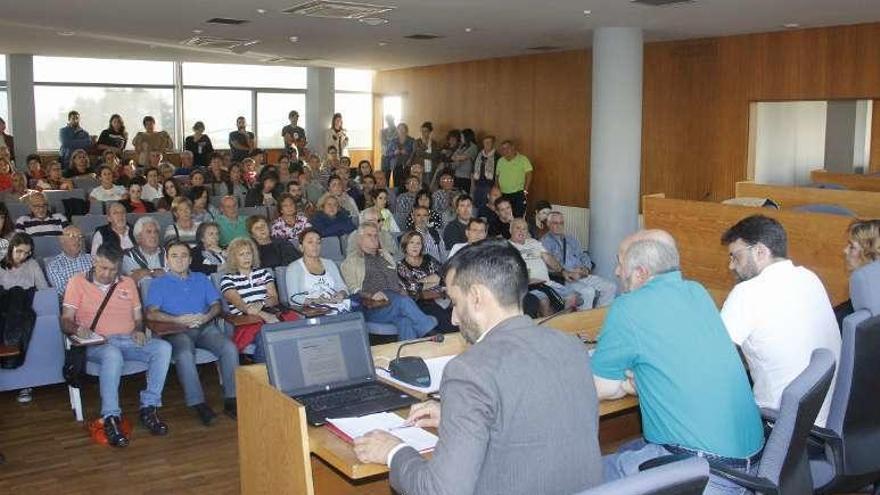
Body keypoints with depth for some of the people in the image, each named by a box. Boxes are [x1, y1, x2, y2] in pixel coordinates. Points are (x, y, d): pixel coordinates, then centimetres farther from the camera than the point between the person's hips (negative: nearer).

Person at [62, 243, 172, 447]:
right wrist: (77, 328, -20)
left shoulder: (127, 283, 19)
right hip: (97, 343, -4)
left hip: (129, 340, 4)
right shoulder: (78, 282, 8)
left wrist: (138, 330, -4)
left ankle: (149, 408, -21)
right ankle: (111, 418, -35)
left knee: (163, 347, -26)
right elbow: (65, 321, 3)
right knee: (112, 355, -41)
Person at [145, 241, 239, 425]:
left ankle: (231, 398, -21)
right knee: (184, 355, -36)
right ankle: (198, 404, -30)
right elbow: (151, 314, 0)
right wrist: (177, 320, -15)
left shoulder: (201, 279, 25)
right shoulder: (159, 284, 15)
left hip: (205, 327, 3)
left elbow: (216, 305, 15)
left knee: (230, 348, -26)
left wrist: (206, 317, -9)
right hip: (177, 331, -3)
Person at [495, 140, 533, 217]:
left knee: (519, 216, -8)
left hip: (518, 194, -4)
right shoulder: (500, 161, 12)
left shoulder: (522, 159, -3)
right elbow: (497, 176, 17)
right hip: (503, 194, 5)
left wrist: (525, 190, -12)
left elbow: (529, 175, -5)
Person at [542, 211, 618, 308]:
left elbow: (583, 256, 19)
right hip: (565, 278, -7)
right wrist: (564, 272, -24)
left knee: (611, 287, -9)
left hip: (582, 275, 7)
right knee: (588, 292, -34)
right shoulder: (545, 241, 3)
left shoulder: (572, 239, 24)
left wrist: (586, 268, -3)